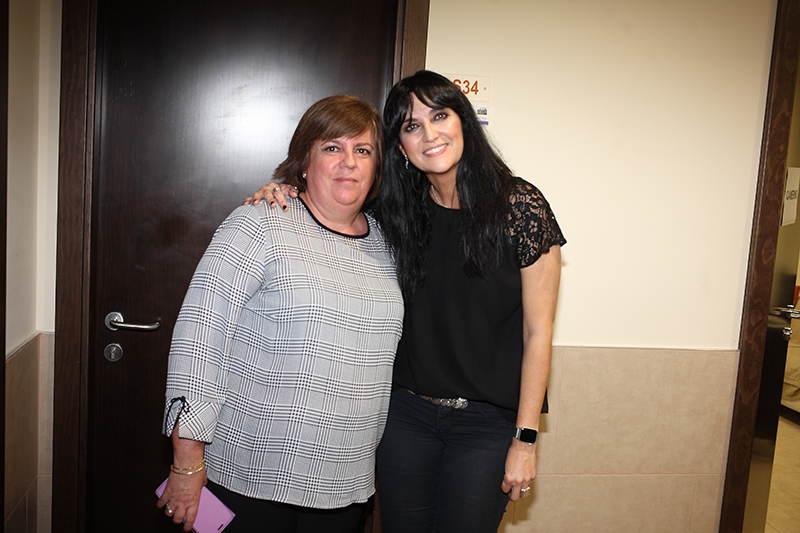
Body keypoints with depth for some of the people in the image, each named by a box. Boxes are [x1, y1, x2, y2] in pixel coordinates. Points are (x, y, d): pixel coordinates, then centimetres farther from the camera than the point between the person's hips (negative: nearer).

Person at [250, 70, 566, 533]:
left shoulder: (520, 207, -11)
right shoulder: (401, 211, 1)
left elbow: (538, 333, -9)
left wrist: (526, 440, -10)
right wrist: (282, 198, -5)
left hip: (488, 423, -4)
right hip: (408, 413, 4)